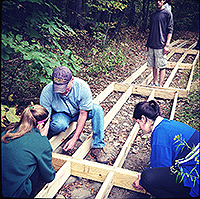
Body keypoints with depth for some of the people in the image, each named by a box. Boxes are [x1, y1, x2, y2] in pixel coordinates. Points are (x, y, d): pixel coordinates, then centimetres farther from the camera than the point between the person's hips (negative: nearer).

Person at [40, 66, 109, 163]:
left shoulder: (83, 87, -30)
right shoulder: (47, 92, -29)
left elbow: (83, 114, -25)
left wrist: (74, 139, -29)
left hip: (79, 112, 2)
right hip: (61, 114, -1)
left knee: (97, 109, -29)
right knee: (59, 124, -38)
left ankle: (97, 147, -20)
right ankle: (49, 135, -1)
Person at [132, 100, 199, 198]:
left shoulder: (160, 135, -20)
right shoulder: (169, 123, 9)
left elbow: (160, 170, -11)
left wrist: (142, 182, 5)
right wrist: (145, 172, 25)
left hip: (195, 179, -10)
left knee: (148, 177, -24)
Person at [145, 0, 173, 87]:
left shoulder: (167, 14, -1)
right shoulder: (153, 15, 15)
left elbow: (170, 31, -5)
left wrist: (167, 45, -14)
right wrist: (147, 44, 14)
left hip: (161, 46, -5)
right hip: (151, 46, 5)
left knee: (161, 67, -1)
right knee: (154, 66, 10)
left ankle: (160, 85, 5)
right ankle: (155, 84, 20)